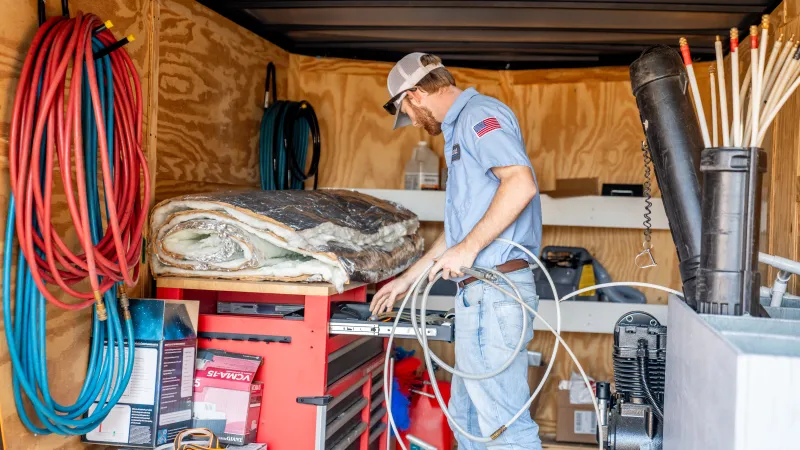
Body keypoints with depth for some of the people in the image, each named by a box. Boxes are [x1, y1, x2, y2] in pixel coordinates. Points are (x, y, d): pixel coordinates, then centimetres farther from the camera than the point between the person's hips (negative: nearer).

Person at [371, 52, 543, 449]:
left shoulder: (480, 114, -7)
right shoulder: (461, 128, 24)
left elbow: (521, 183, -24)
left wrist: (469, 248, -21)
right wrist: (406, 280, 29)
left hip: (492, 292, -11)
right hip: (481, 292, 11)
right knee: (468, 418, 18)